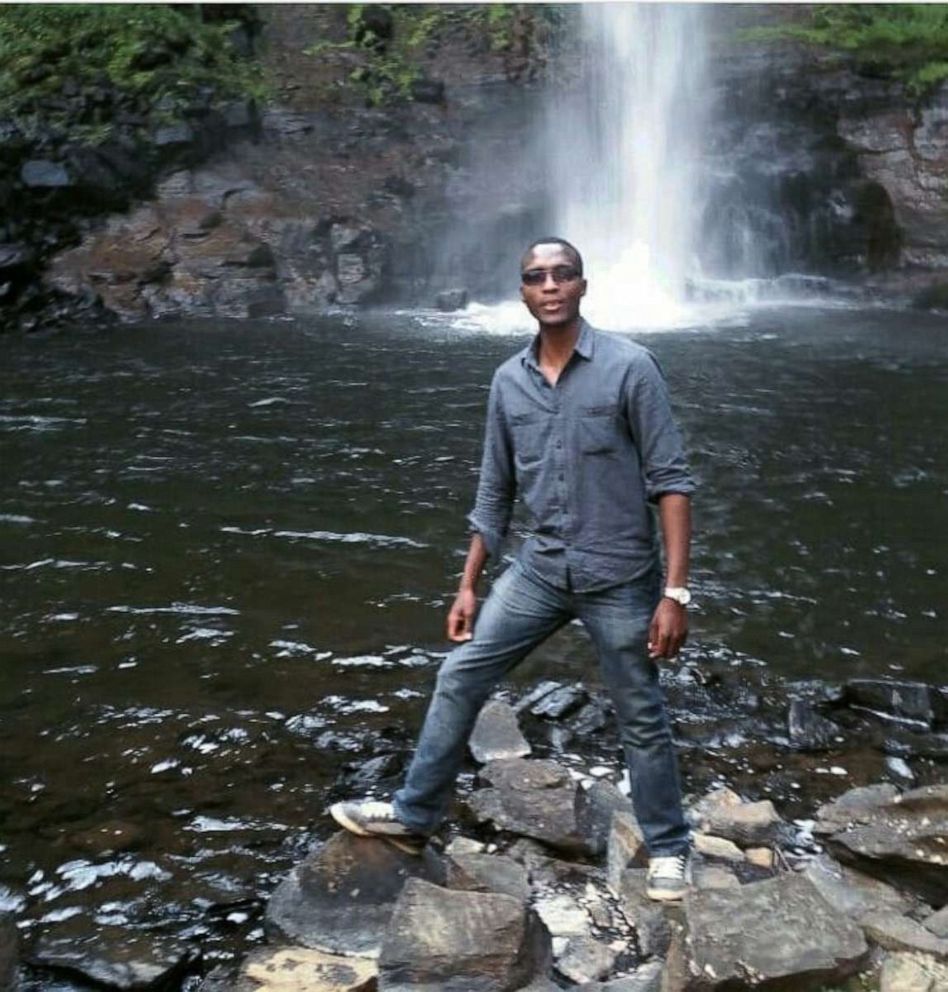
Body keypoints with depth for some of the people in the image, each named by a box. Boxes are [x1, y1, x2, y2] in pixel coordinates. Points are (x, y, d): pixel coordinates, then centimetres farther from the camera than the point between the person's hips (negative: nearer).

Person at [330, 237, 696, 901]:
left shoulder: (630, 366, -12)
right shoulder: (509, 382, 4)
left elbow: (671, 481, -13)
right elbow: (495, 493, 11)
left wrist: (675, 591, -18)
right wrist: (469, 585, 12)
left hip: (620, 577, -4)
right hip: (541, 569, 5)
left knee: (641, 720, 9)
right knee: (460, 679, 5)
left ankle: (669, 850, 29)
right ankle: (414, 816, 21)